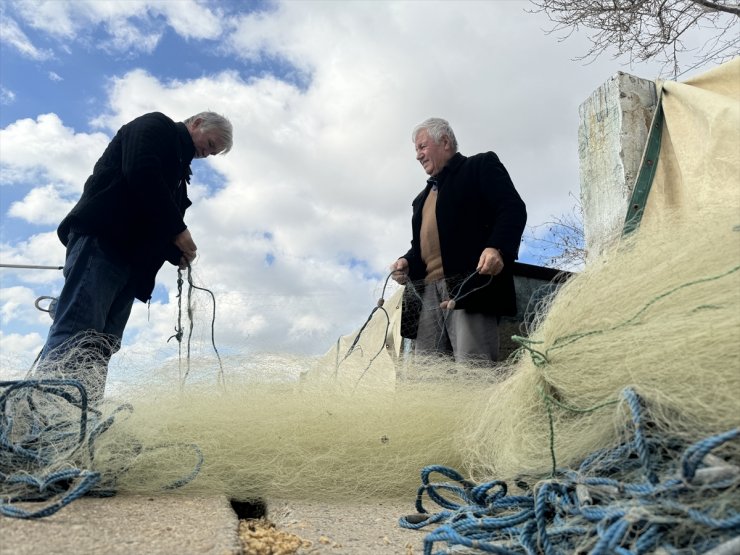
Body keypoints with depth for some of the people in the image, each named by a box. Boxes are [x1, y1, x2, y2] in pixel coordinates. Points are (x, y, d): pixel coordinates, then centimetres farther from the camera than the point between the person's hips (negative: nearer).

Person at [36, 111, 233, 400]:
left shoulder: (178, 167, 31)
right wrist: (178, 230, -9)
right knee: (76, 333, -19)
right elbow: (140, 173, -12)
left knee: (101, 347, -4)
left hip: (130, 259, 9)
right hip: (101, 240, -9)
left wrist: (179, 253, 8)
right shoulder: (156, 125, 8)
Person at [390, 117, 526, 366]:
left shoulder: (482, 165, 11)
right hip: (428, 290, 7)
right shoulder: (424, 196, 32)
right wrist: (407, 261, 9)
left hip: (470, 284, -7)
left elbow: (513, 208, -3)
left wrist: (498, 249, -21)